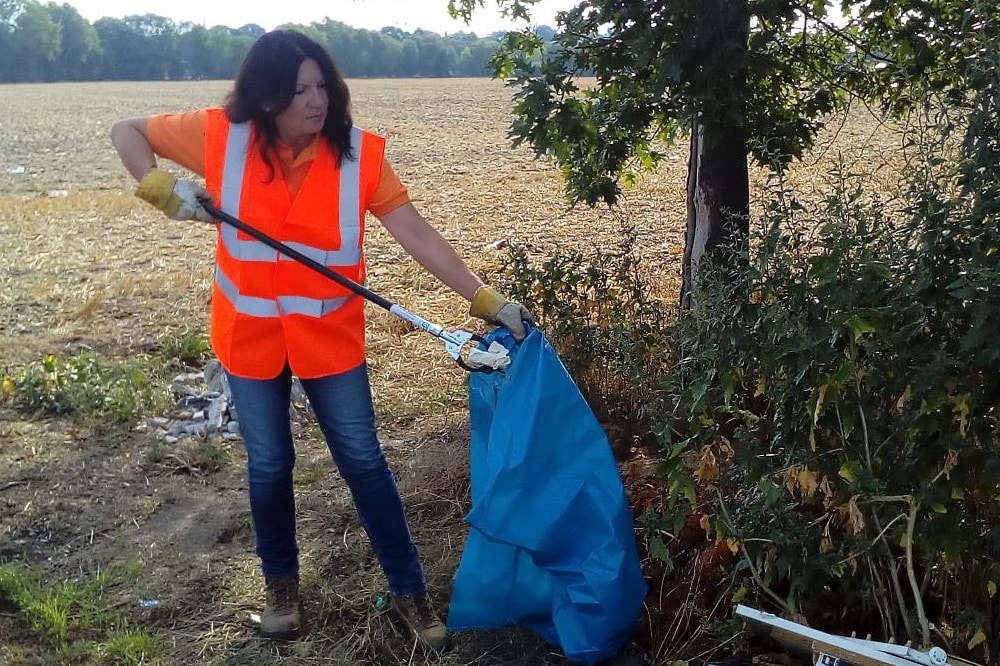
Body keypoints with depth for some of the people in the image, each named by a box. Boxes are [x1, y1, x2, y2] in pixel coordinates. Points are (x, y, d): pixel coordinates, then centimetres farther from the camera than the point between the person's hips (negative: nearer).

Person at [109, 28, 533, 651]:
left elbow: (417, 233, -15)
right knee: (269, 465, 13)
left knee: (365, 461, 5)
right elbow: (126, 130, 4)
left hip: (329, 336, -1)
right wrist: (161, 188, -16)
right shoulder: (223, 136, -9)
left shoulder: (359, 152, -12)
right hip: (252, 335, 1)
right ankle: (281, 581, 37)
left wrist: (485, 299, -21)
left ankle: (409, 590, 20)